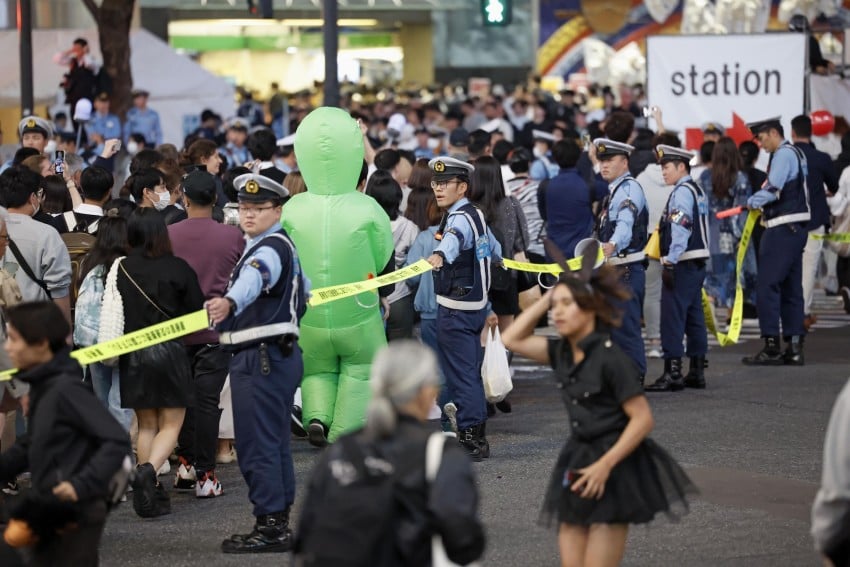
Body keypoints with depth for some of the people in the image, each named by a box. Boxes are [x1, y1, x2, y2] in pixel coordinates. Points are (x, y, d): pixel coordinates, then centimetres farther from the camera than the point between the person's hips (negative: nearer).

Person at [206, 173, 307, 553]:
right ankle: (279, 524, 21)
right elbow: (300, 291, 36)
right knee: (274, 444, 15)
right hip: (275, 356, 11)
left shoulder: (271, 249, -15)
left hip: (262, 359, -11)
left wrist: (229, 303, -58)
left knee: (258, 445, -11)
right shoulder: (281, 246, 18)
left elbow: (255, 279, -39)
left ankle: (269, 527, -10)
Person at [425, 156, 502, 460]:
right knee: (470, 373, 17)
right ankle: (477, 435, 25)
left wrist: (439, 255, -64)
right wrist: (499, 257, 56)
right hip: (475, 302, 10)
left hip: (456, 307, -10)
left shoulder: (460, 218, -18)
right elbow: (491, 245, 33)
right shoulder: (475, 214, 13)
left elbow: (454, 240, -43)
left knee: (460, 373, -8)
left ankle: (470, 437, -8)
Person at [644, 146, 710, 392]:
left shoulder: (682, 192, -12)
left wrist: (670, 263, -23)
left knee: (672, 317, -10)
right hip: (697, 263, 10)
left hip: (682, 263, -10)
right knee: (694, 318, 12)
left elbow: (681, 230, -21)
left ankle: (672, 373, -12)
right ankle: (697, 371, 15)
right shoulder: (696, 191, 18)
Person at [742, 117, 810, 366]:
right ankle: (794, 348, 10)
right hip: (795, 228, 10)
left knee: (767, 287, -9)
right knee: (791, 289, 10)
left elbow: (772, 190, -19)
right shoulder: (796, 154, 19)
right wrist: (762, 203, 9)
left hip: (783, 230, -10)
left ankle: (772, 348, -10)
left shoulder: (783, 154, -12)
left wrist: (752, 202, -3)